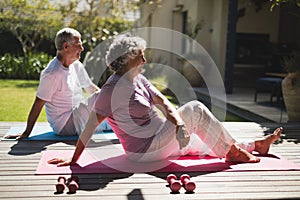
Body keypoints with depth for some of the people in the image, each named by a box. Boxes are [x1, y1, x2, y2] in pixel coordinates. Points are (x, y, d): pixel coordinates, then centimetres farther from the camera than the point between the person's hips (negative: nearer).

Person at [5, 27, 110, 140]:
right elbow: (38, 104, -19)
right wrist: (26, 133, -16)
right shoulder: (52, 74, -22)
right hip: (65, 127, -9)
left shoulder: (76, 65, 5)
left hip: (78, 116, 9)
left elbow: (91, 88, 15)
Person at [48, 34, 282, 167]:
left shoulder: (139, 80, 7)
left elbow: (164, 103, -3)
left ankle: (253, 146, 33)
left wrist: (179, 125, -21)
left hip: (160, 141, 9)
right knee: (195, 109, -14)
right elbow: (91, 124, -19)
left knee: (207, 143, 16)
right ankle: (233, 152, -1)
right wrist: (74, 159, -17)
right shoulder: (113, 88, -20)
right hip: (145, 150, -8)